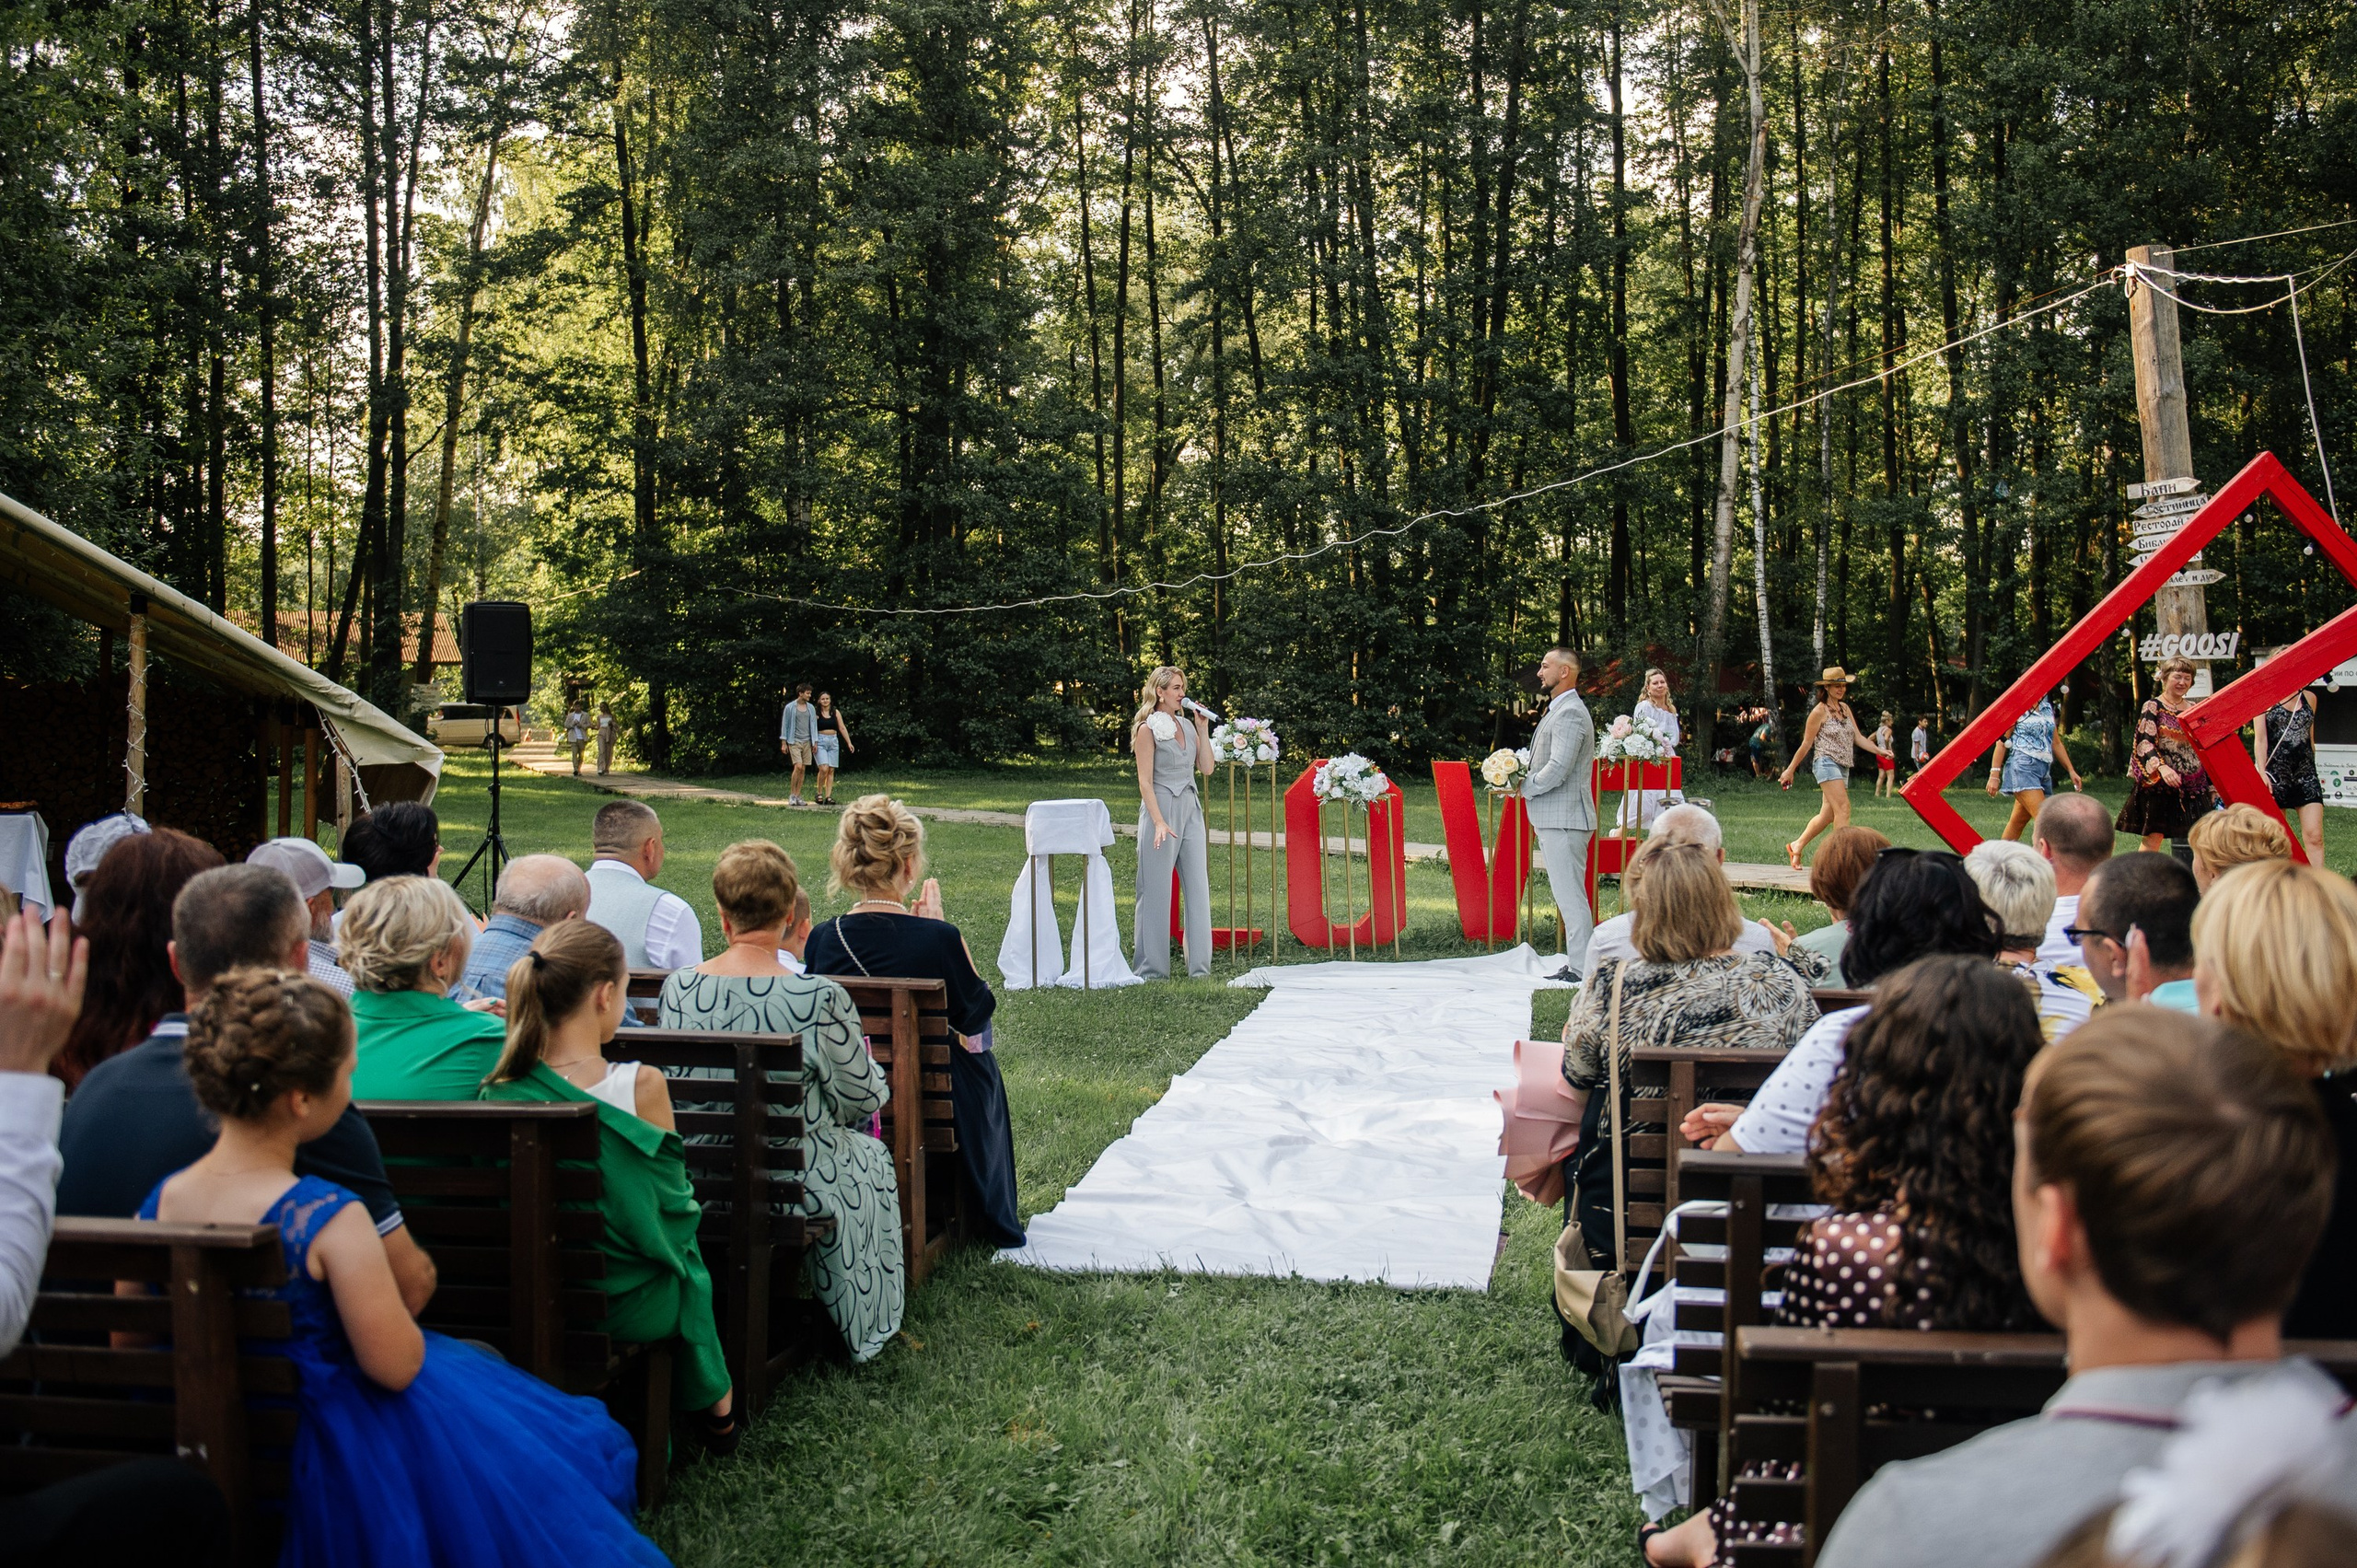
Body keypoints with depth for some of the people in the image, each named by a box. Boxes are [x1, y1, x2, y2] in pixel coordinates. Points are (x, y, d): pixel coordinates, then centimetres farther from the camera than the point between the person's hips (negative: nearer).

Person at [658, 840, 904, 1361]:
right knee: (871, 1157, 29)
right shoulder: (820, 999, -24)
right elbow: (863, 1099, -13)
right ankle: (861, 1326, 45)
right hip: (794, 1180, -4)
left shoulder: (677, 988, -10)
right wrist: (876, 1075, 11)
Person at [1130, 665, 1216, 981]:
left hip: (1191, 810, 6)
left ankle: (1199, 964, 12)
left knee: (1198, 887, 5)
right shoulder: (1148, 729, -5)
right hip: (1161, 809, -6)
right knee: (1157, 891, -2)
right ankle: (1152, 967, 5)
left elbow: (1206, 768, 9)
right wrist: (1159, 822, -18)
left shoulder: (1187, 725, 13)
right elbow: (1145, 782, -10)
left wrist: (1203, 730, 3)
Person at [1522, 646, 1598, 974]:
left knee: (1571, 898, -8)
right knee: (1567, 896, 14)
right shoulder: (1557, 710, 18)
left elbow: (1557, 770, -23)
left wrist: (1523, 787, -9)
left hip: (1563, 820, -11)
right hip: (1552, 819, 11)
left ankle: (1582, 970, -5)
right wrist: (1525, 783, 9)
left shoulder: (1570, 714, -16)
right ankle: (1578, 965, 21)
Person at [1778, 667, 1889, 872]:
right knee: (1843, 809, -20)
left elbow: (1858, 738, 12)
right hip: (1826, 763, -8)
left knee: (1827, 815, 10)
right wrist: (1790, 770, 1)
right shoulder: (1819, 712, -5)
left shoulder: (1845, 708, 15)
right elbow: (1806, 744, -2)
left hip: (1843, 767, 8)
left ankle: (1796, 846, 25)